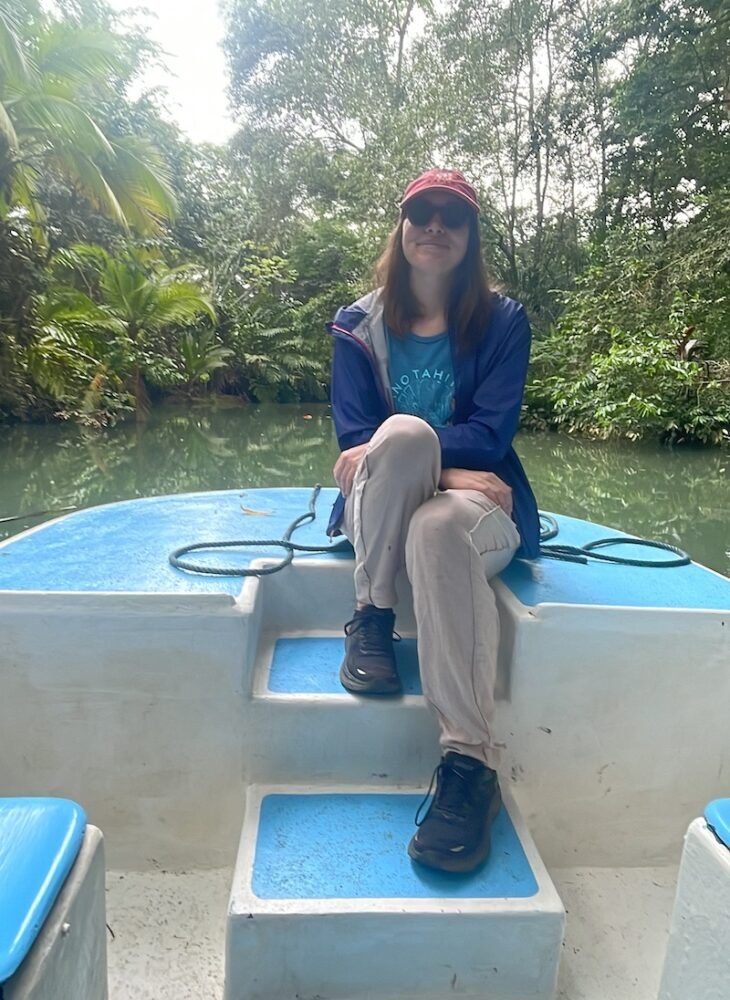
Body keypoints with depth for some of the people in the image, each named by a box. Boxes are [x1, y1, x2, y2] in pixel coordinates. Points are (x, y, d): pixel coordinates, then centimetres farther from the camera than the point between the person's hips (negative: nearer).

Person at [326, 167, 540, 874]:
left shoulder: (502, 322, 6)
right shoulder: (359, 326, 9)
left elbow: (490, 436, -7)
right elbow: (353, 439, -3)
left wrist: (393, 451, -18)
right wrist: (441, 467, -19)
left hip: (478, 505, 0)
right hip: (378, 515, 1)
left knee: (437, 528, -39)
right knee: (406, 430, -33)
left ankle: (470, 766, -37)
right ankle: (371, 621, -19)